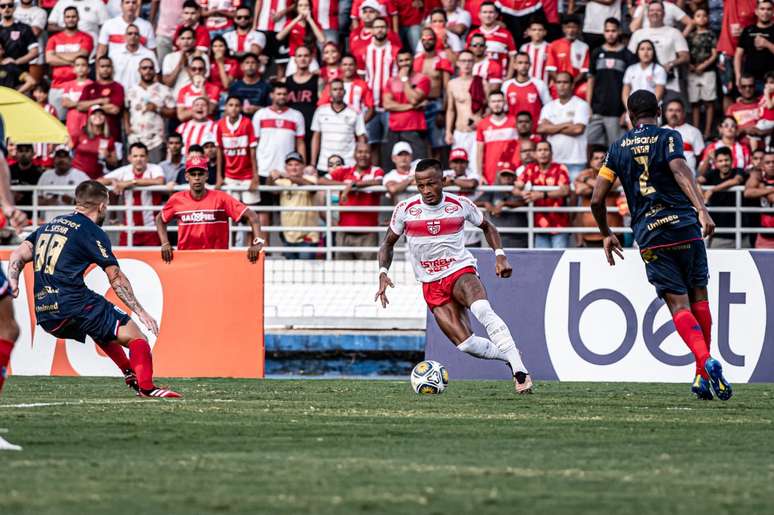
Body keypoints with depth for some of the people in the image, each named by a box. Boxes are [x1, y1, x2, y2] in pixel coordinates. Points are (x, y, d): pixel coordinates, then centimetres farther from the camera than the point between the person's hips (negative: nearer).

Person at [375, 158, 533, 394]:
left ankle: (519, 369, -38)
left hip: (461, 270, -1)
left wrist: (500, 255, 1)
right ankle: (510, 356, 8)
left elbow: (487, 227, 16)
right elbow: (388, 243, 12)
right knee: (466, 344, -18)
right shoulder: (405, 210, -4)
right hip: (431, 284, 1)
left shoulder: (460, 205, -3)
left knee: (482, 309, -37)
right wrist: (383, 273, -5)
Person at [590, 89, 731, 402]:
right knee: (698, 297, 13)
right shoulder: (668, 138, 2)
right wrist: (701, 209, -28)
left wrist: (606, 234, 26)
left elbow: (597, 199, 11)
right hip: (685, 226, -1)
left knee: (678, 304, -3)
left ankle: (706, 362, -26)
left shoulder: (618, 148, 12)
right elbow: (680, 171, -18)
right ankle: (703, 375, 11)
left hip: (649, 236, 1)